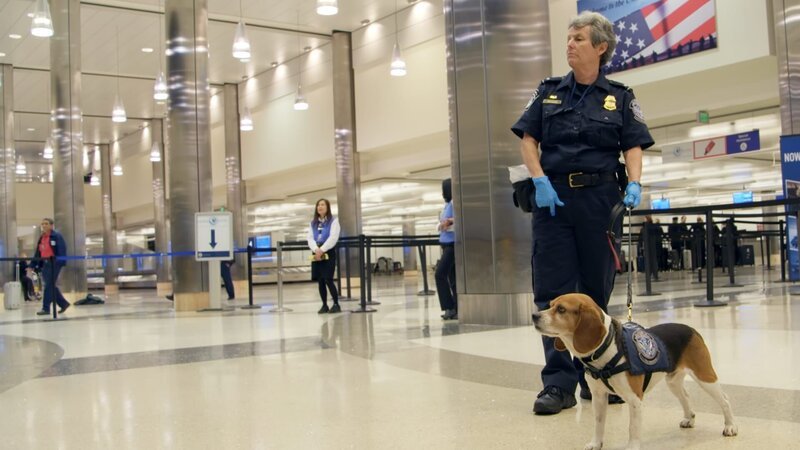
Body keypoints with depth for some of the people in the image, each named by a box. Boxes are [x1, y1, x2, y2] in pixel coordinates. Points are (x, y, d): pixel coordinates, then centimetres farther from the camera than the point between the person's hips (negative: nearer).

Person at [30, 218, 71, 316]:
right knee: (50, 286, 9)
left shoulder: (57, 236, -7)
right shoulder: (41, 238, 16)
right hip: (45, 264, 8)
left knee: (49, 286, -8)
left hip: (54, 263, -8)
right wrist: (32, 266, 12)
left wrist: (61, 263, -27)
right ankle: (64, 303, 20)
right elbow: (37, 253, 17)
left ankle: (46, 308, -3)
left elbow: (62, 251, -15)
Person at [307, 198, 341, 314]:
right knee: (320, 281, 4)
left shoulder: (333, 221, 1)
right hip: (316, 254, 5)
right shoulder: (313, 223, 16)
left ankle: (336, 304, -1)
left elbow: (333, 238, -11)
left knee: (328, 279, -11)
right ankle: (324, 305, 11)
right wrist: (316, 249, -15)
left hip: (328, 253, -5)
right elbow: (310, 238, 4)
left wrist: (322, 250, -20)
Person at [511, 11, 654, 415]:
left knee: (596, 288, 6)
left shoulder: (619, 97, 10)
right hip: (553, 196, 1)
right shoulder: (549, 92, 13)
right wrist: (540, 180, -8)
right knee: (552, 290, -5)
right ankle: (559, 382, -2)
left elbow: (633, 147, 5)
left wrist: (634, 184, -13)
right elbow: (528, 140, 8)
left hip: (599, 196, 0)